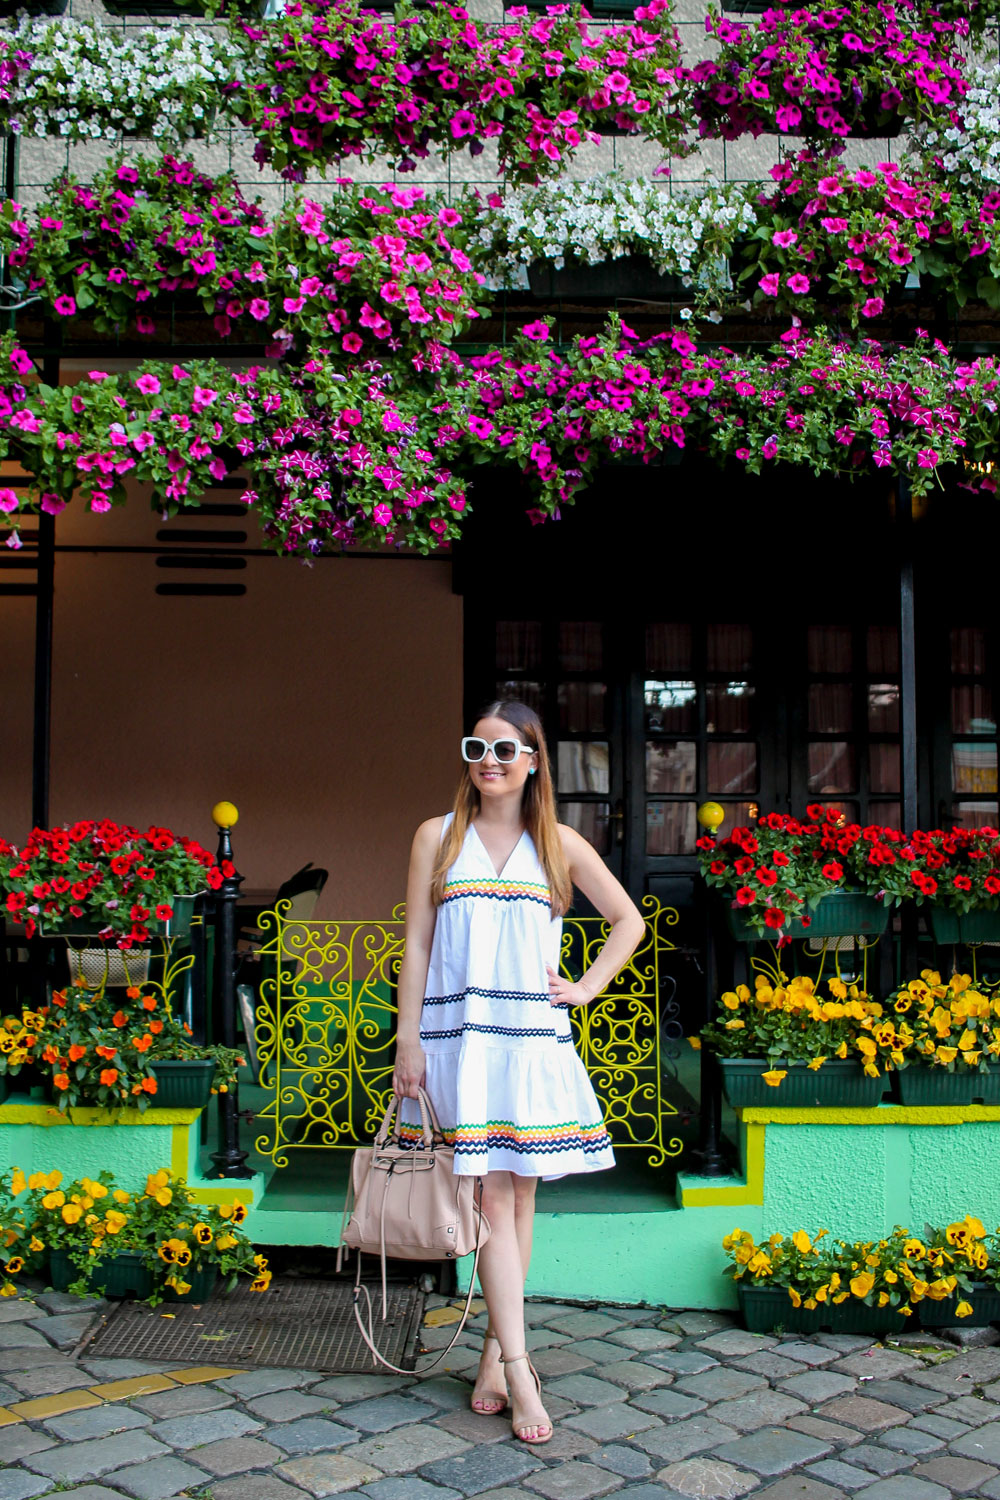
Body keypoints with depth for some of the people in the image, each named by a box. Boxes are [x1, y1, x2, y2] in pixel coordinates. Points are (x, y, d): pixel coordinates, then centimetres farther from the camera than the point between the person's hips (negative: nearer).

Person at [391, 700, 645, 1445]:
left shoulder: (560, 845, 7)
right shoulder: (438, 837, 5)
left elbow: (629, 921, 15)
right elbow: (416, 944, 3)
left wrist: (588, 987, 5)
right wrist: (409, 1040, -2)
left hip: (534, 1039, 2)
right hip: (460, 1034, -2)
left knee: (520, 1194, 6)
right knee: (493, 1194, -6)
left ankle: (494, 1353, 20)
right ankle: (519, 1372, -3)